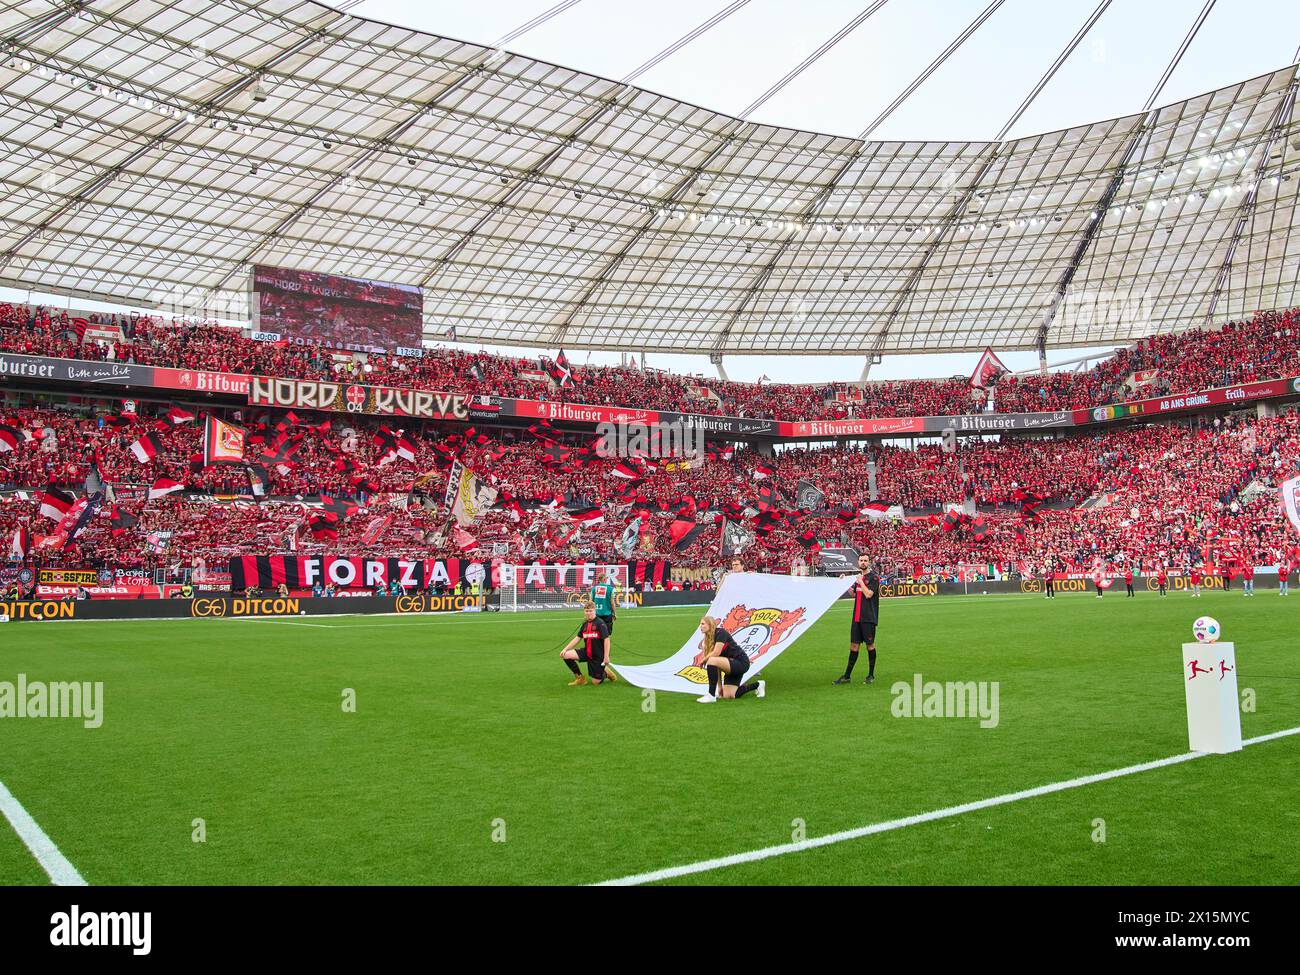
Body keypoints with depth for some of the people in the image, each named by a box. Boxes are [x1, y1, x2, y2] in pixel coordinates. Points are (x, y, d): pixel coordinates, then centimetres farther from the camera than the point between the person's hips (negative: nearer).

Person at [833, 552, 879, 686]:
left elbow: (868, 594, -19)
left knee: (870, 645, 2)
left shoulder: (873, 577, -8)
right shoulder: (858, 576, 14)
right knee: (854, 645, 8)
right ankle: (847, 676, 11)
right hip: (857, 617, 7)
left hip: (868, 618, -7)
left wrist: (860, 581, -12)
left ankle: (871, 676, 13)